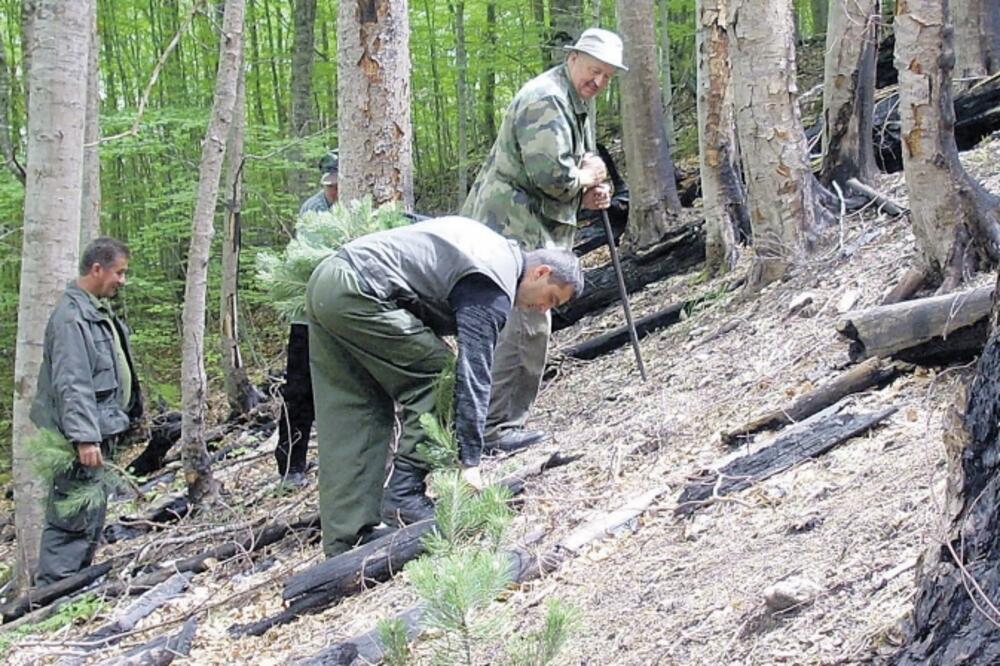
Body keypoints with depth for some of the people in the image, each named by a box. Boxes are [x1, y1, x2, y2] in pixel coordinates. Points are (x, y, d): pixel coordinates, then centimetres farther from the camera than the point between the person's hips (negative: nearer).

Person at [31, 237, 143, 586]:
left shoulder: (99, 312, 14)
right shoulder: (71, 317, -18)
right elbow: (71, 384, -24)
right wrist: (84, 437, -28)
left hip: (100, 432, 11)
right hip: (82, 438, -11)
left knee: (93, 519, 17)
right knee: (73, 521, -9)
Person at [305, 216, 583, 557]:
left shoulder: (496, 247, 21)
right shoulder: (493, 286, -8)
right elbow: (473, 374, -14)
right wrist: (469, 462, -13)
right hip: (359, 292, -10)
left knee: (353, 422, 8)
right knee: (437, 377, -2)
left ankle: (346, 542, 6)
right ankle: (403, 496, -7)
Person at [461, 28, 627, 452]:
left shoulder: (573, 106, 21)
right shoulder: (545, 100, -15)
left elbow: (562, 183, 27)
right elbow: (550, 175, -25)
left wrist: (586, 195, 7)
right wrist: (588, 177, -7)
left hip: (524, 230, 11)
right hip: (513, 229, -11)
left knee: (516, 324, 15)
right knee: (525, 325, -13)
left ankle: (501, 421, 23)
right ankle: (496, 428, -10)